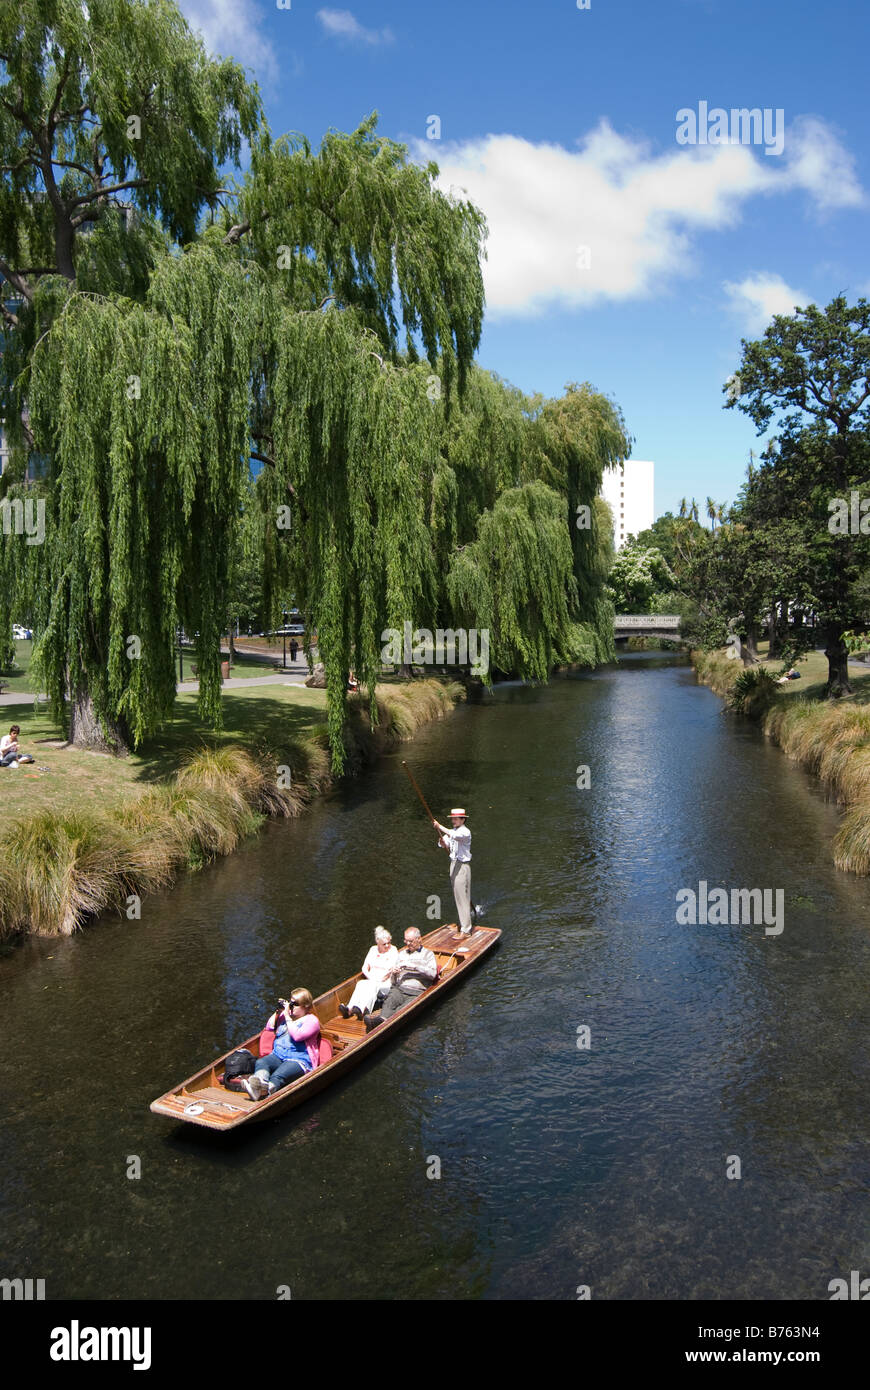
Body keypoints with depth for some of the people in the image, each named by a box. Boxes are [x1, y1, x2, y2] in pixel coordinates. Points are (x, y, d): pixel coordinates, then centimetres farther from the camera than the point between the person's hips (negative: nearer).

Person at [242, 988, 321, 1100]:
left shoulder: (312, 1020, 2)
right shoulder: (285, 1014, 27)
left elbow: (297, 1035, -14)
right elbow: (269, 1027, 25)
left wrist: (287, 1017, -8)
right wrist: (277, 1011, 15)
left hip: (298, 1059, -6)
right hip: (278, 1055, 6)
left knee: (278, 1076, -36)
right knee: (260, 1062, -29)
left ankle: (265, 1090, -65)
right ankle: (260, 1080, -60)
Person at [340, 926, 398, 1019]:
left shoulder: (393, 951, 6)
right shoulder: (373, 950, 18)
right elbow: (364, 968, 15)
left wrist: (378, 981, -10)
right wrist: (371, 978, -4)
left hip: (386, 984, -4)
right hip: (371, 981, 4)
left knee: (373, 985, -36)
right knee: (361, 983, -30)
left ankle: (362, 1010, -61)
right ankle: (349, 1008, -51)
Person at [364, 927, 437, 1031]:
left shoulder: (427, 954, 14)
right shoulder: (401, 954, 27)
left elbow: (432, 974, -6)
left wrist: (413, 966, -12)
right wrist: (393, 974, 2)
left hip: (418, 992, -4)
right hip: (399, 989, 4)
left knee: (404, 1009, -36)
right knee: (390, 1002, -32)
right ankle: (382, 1019, -61)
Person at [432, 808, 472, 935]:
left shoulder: (465, 832, -14)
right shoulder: (452, 831, 13)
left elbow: (454, 836, -35)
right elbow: (443, 844, 6)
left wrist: (440, 827, -37)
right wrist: (442, 843, -18)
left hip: (462, 865, -9)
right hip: (454, 863, 9)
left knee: (463, 896, -8)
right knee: (457, 895, 15)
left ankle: (466, 930, -6)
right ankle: (462, 923, 27)